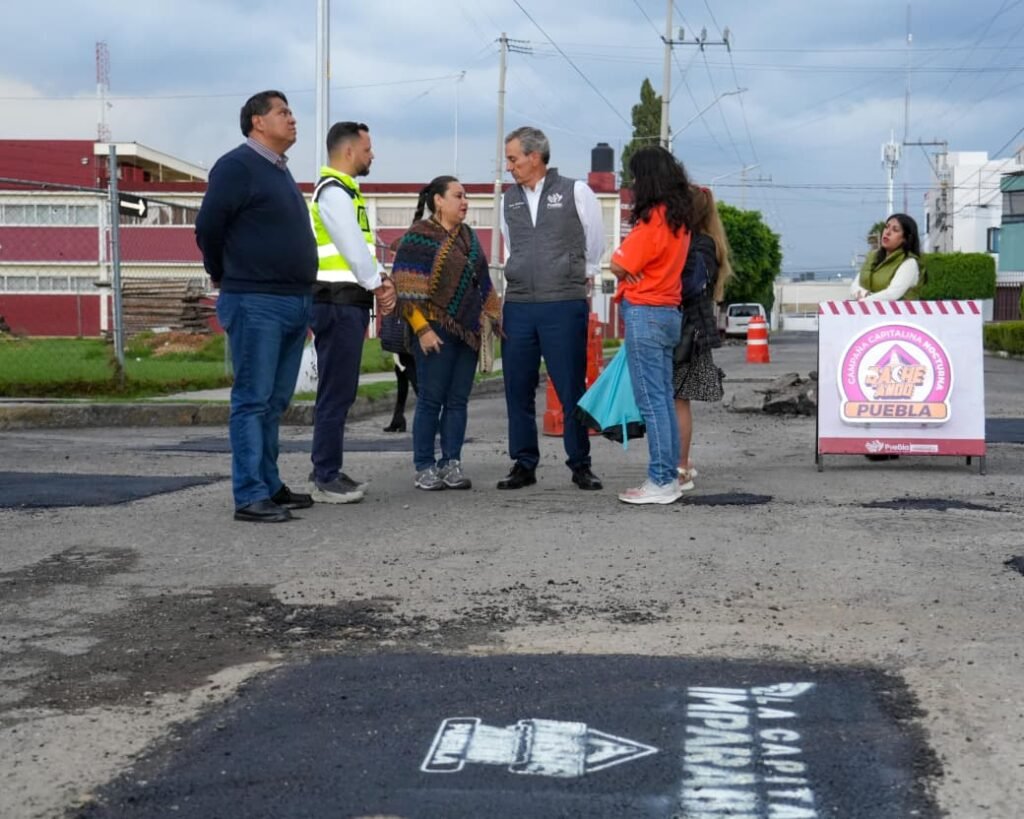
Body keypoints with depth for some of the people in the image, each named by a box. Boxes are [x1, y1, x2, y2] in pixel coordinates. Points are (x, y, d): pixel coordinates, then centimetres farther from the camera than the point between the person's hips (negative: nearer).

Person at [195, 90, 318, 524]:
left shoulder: (280, 170, 19)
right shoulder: (237, 166, -8)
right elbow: (208, 227, -9)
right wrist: (224, 277, 5)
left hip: (295, 304, 9)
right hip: (256, 304, -8)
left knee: (275, 402, 12)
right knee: (253, 401, -8)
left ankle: (269, 485, 19)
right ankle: (250, 496, -7)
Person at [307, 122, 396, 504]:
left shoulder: (345, 192, 22)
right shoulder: (333, 192, -11)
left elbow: (365, 244, 21)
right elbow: (352, 247, -16)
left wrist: (382, 280, 5)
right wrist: (378, 285, -4)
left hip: (349, 303, 10)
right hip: (338, 303, -10)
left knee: (339, 393, 13)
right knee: (336, 394, -9)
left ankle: (327, 471, 19)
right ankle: (325, 479, -7)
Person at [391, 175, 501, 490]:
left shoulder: (468, 237, 17)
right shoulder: (418, 237, -5)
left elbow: (483, 283, 24)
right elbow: (407, 290, -11)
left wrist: (494, 319, 18)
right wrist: (422, 329, -17)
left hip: (469, 331, 7)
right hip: (437, 331, -7)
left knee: (458, 400, 5)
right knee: (431, 399, -3)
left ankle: (451, 463, 9)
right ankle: (425, 467, 3)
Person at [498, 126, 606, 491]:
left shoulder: (575, 191, 0)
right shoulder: (509, 200, 12)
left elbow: (595, 242, 11)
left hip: (564, 306, -4)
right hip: (518, 306, 4)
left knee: (571, 388, -2)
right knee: (518, 389, 4)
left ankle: (580, 465, 7)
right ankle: (523, 464, 12)